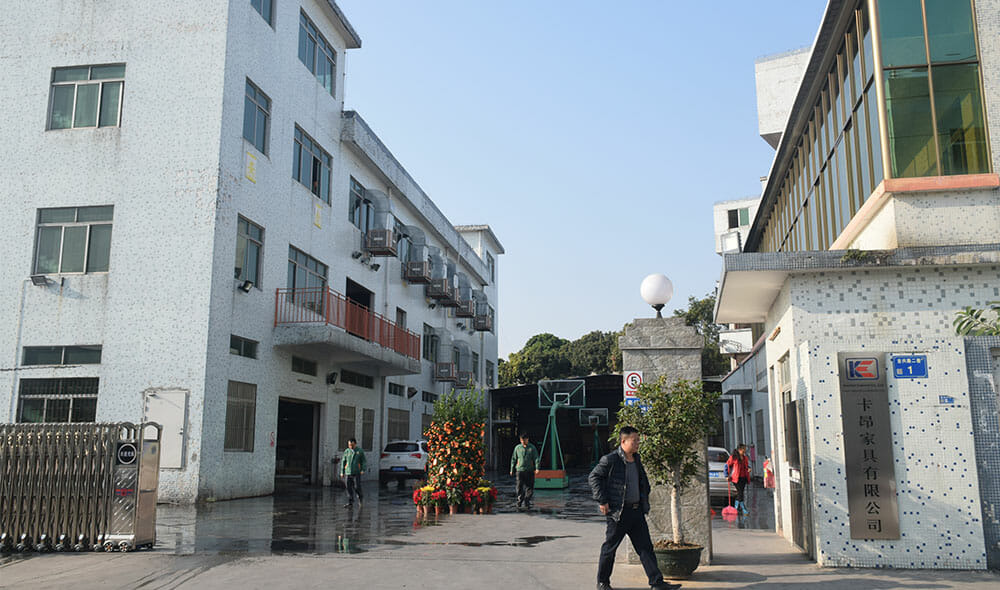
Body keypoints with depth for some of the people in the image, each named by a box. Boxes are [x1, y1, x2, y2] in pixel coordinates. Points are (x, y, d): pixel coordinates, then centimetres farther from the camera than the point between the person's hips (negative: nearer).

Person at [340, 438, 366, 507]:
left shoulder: (360, 451, 1)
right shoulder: (346, 451, 6)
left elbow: (364, 462, 4)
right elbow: (343, 461, 12)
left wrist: (363, 470, -10)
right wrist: (342, 472, 9)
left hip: (356, 473, -2)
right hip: (348, 472, 2)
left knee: (357, 487, -6)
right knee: (349, 488, -1)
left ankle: (360, 498, 21)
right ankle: (350, 503, 4)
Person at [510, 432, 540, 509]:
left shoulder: (532, 448, 5)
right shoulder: (517, 448, 8)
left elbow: (536, 458, 0)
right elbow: (513, 459, 14)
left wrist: (537, 468, -13)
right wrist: (512, 469, 12)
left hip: (530, 470, 0)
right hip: (520, 470, 0)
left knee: (530, 487, -2)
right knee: (520, 487, -3)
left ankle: (527, 502, 7)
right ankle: (519, 501, 11)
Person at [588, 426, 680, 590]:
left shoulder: (636, 459, 11)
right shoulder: (610, 460, -12)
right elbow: (593, 477, -11)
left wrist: (645, 500, 20)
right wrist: (602, 501, -13)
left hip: (637, 511, 7)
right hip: (618, 512, -6)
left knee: (645, 547, 5)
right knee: (610, 547, 5)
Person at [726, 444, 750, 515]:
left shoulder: (745, 458, 12)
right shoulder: (733, 457, -7)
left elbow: (747, 464, 26)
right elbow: (727, 466, -4)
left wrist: (749, 468, 2)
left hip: (743, 477, 7)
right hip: (737, 477, -6)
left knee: (740, 493, 10)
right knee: (740, 493, -12)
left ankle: (736, 508, 20)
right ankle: (743, 509, -11)